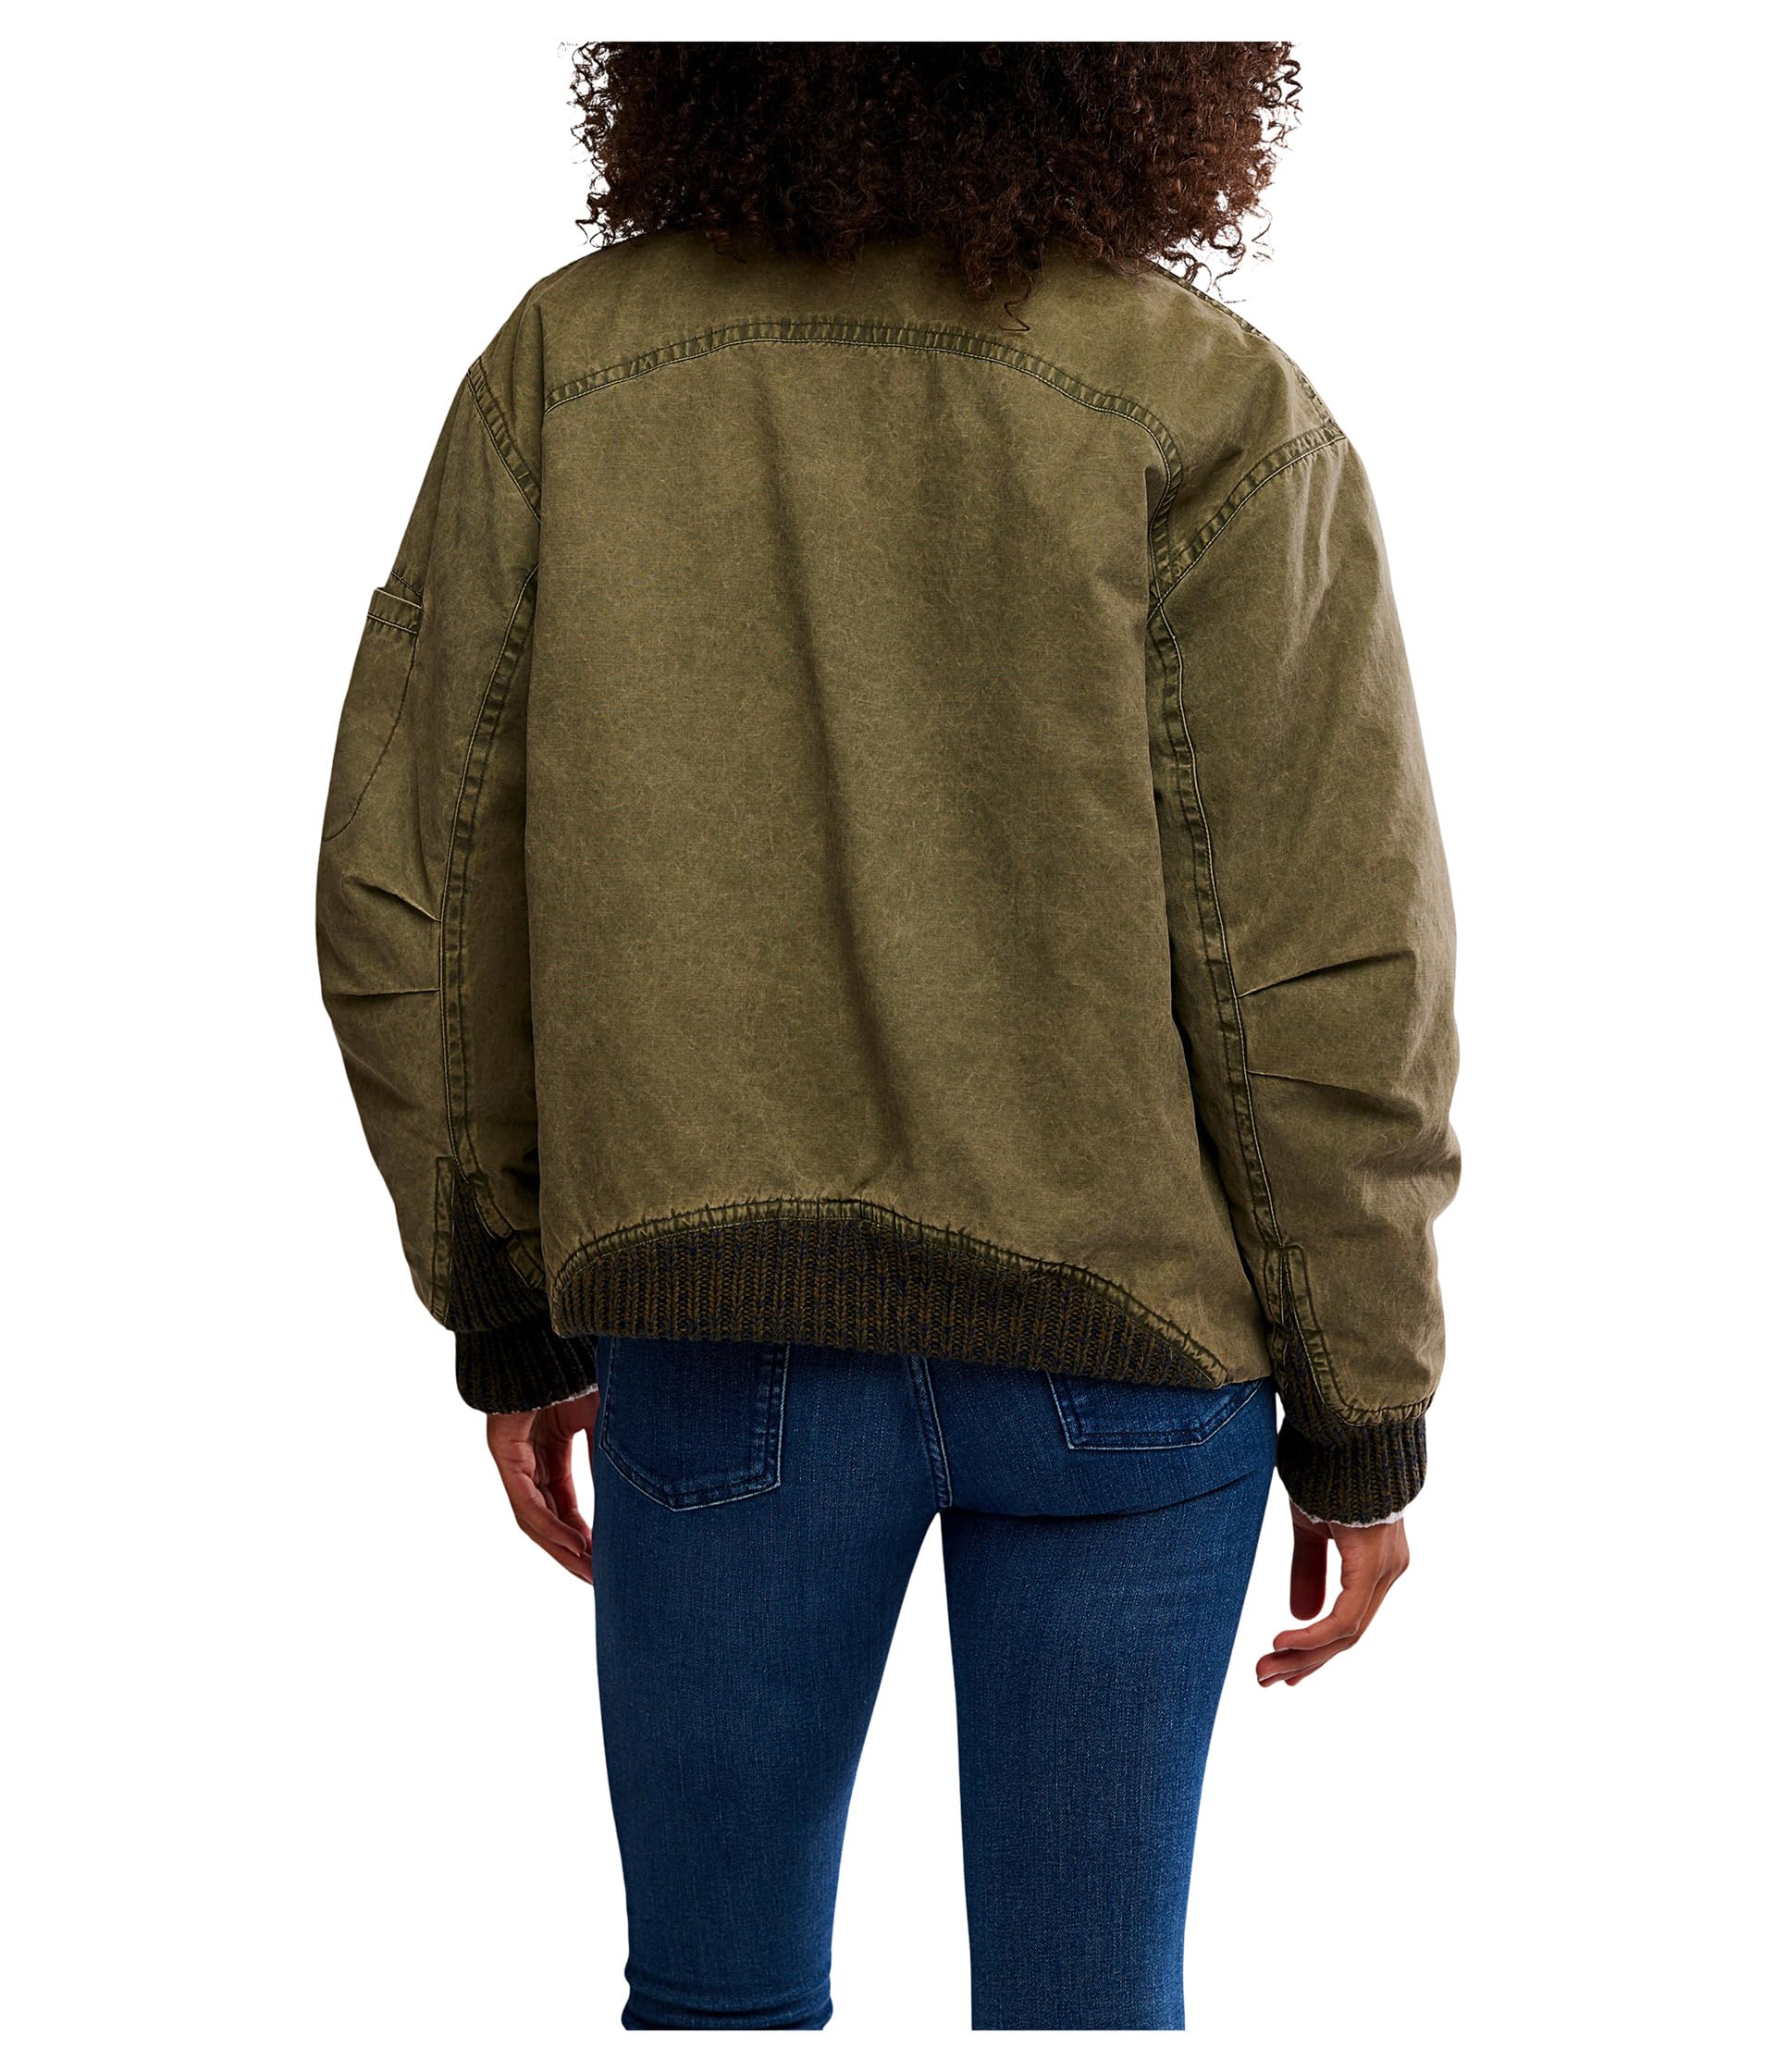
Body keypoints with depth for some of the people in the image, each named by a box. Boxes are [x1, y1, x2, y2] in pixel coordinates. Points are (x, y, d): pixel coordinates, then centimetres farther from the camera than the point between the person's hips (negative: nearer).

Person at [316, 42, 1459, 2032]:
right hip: (1120, 1339, -1)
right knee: (1083, 2000, 12)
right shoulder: (1208, 414, -11)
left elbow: (409, 895, -2)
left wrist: (508, 1313, 10)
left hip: (716, 1334, 2)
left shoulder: (569, 371, -5)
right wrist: (1364, 1418, 0)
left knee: (717, 1992, 16)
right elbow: (1328, 971, -11)